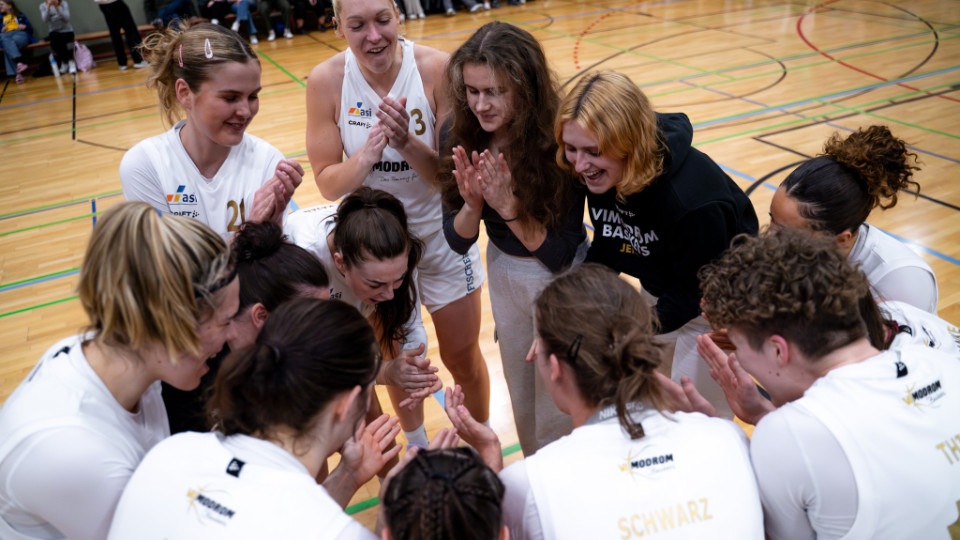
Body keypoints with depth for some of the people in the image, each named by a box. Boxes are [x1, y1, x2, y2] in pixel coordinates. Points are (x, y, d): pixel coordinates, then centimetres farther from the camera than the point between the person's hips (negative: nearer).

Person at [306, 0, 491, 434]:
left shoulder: (436, 69, -20)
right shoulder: (326, 81, -15)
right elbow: (328, 184, -12)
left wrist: (406, 143, -36)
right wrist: (366, 154, -32)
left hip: (439, 233, -1)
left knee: (462, 358, 14)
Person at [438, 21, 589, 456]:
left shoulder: (558, 144, -28)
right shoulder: (464, 139, -14)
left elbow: (561, 254, -24)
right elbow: (457, 241, -8)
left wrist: (507, 204, -35)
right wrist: (472, 204, -28)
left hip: (562, 279, -5)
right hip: (503, 273, 5)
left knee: (557, 407, 10)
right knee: (521, 398, 24)